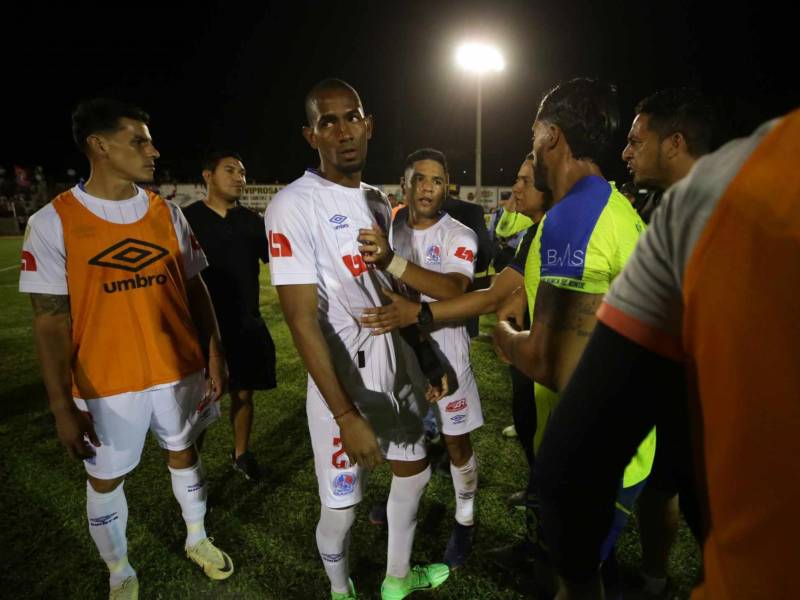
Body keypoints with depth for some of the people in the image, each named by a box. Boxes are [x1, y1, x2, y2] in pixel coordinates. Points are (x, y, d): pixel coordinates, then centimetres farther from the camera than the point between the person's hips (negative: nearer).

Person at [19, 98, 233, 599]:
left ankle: (198, 539, 45)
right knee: (105, 479, 14)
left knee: (184, 453, 20)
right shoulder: (53, 222, -10)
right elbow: (51, 319, -10)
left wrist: (215, 354, -1)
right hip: (107, 383, -2)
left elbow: (195, 290, 5)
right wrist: (63, 406, -11)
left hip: (180, 370, 3)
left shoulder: (168, 213, 0)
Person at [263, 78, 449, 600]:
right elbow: (304, 319, -21)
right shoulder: (294, 206, -17)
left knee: (414, 472, 21)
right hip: (345, 380, -7)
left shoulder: (379, 202, 6)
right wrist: (346, 414, -24)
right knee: (342, 505, 7)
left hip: (400, 367, 8)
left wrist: (427, 361, 13)